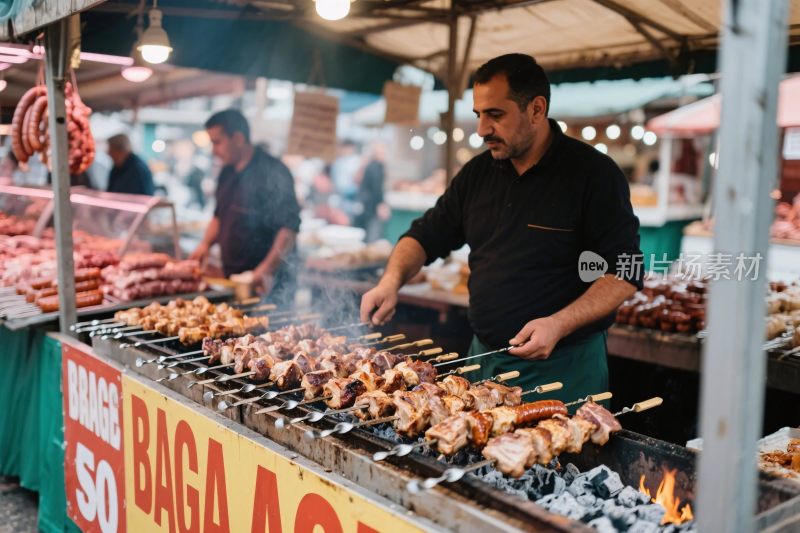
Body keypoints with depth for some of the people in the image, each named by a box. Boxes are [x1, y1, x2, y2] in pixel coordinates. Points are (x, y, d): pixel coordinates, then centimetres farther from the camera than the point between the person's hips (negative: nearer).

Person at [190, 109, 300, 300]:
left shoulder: (273, 173, -14)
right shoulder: (227, 173, 13)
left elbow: (289, 227, -20)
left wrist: (266, 270, -27)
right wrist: (206, 244, 10)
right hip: (232, 278, 8)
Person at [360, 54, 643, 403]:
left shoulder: (593, 173, -12)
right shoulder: (477, 173, 6)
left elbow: (626, 272, -14)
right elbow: (427, 235, 14)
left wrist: (559, 324, -25)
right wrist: (391, 281, -5)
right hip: (484, 356, 6)